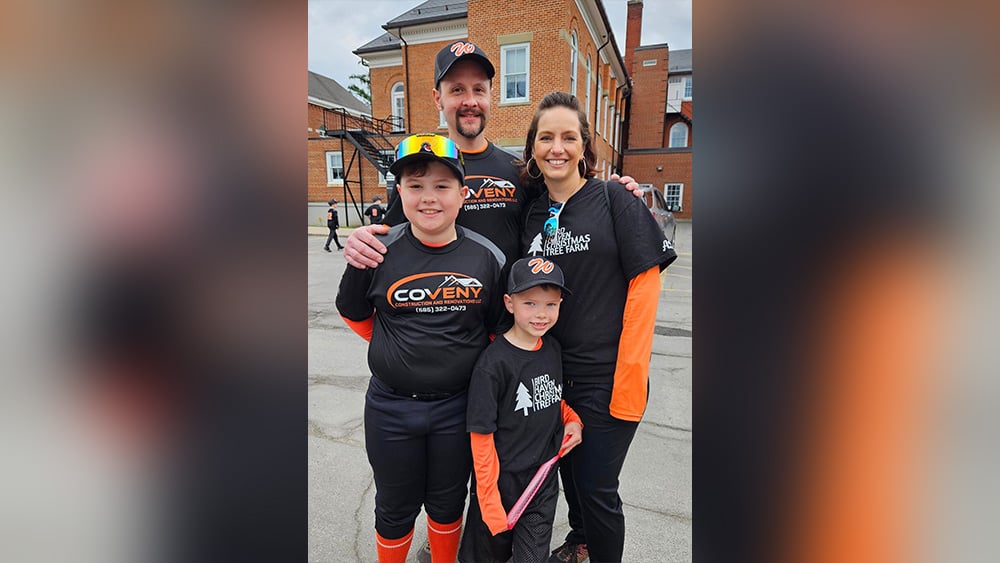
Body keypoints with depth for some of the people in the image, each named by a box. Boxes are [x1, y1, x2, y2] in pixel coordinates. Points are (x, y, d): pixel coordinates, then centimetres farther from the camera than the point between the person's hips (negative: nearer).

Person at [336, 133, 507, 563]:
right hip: (391, 405, 0)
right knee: (395, 508, 20)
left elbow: (497, 327, 4)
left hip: (458, 406, 1)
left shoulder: (487, 257, -9)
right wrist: (401, 351, 1)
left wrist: (473, 364, -1)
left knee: (448, 503, 22)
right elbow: (354, 314, 5)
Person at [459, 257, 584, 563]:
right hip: (502, 483, -5)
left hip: (545, 481, 5)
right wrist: (490, 499, -15)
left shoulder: (553, 349, -2)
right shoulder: (493, 364, -22)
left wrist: (572, 419, -2)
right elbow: (481, 435, -17)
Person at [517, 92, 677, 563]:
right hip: (555, 374, 6)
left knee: (596, 486, 4)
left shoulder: (616, 202, -10)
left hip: (608, 378, -5)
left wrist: (627, 381, -16)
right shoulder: (533, 215, 5)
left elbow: (644, 286, -14)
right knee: (569, 467, 23)